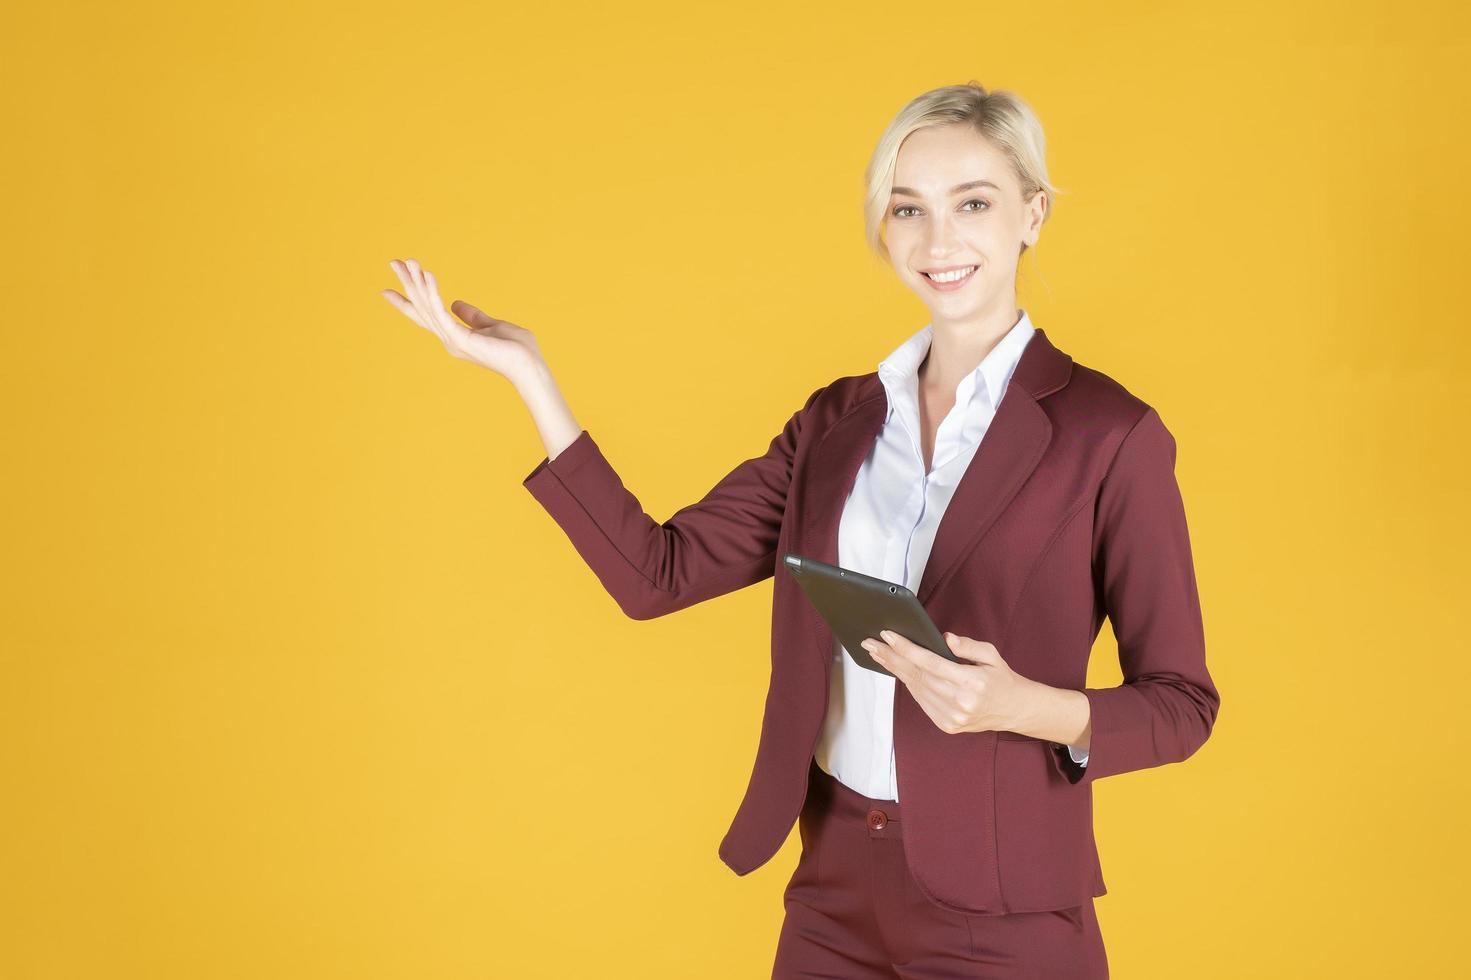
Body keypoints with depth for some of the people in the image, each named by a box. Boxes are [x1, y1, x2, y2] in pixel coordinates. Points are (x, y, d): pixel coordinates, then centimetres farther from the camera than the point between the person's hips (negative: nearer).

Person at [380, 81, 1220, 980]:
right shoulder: (838, 421, 5)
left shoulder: (1113, 434, -10)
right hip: (834, 888, 5)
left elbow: (1181, 704, -6)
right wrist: (528, 374, -4)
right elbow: (657, 573, -1)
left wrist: (1023, 705, -25)